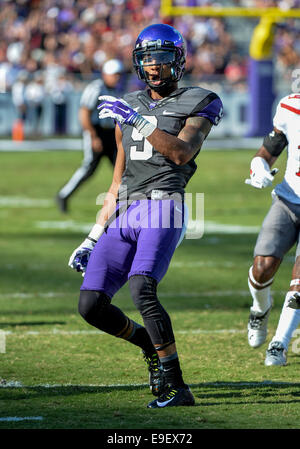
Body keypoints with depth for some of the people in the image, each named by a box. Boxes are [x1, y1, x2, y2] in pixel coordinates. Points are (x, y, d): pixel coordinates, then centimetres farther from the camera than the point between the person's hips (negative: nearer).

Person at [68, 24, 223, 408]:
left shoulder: (196, 104, 5)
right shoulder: (129, 107, 22)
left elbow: (181, 153, -15)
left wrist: (138, 121, -18)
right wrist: (92, 240, 22)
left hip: (162, 207, -6)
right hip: (124, 216, 6)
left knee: (142, 290, -28)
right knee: (90, 305, -5)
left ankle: (176, 387, -21)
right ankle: (150, 343, 22)